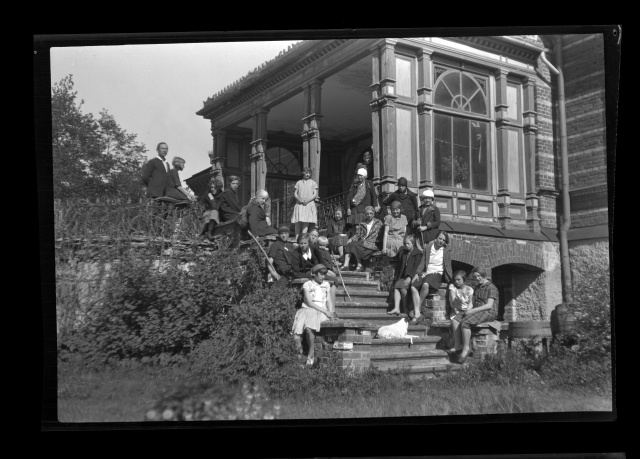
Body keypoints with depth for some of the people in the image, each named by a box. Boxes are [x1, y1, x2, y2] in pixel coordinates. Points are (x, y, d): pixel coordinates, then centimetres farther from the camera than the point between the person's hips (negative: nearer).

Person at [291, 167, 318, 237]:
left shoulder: (313, 183, 10)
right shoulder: (299, 182, 14)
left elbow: (315, 194, 3)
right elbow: (295, 193, 10)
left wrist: (308, 200, -12)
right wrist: (299, 199, -10)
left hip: (309, 204, -2)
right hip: (299, 204, 2)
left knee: (306, 222, -11)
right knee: (298, 222, -5)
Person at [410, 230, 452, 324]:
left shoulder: (446, 251, 5)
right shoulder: (427, 248, 10)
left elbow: (448, 267, 4)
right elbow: (422, 263, 11)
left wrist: (450, 280, -3)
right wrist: (417, 274, -2)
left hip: (437, 274, -3)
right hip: (426, 273, 3)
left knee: (425, 284, -36)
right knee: (413, 286, -25)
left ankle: (417, 308, -23)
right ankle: (417, 313, -29)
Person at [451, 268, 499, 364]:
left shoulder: (491, 288, -4)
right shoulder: (476, 288, 23)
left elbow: (489, 305, -14)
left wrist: (473, 310, -19)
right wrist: (468, 309, -3)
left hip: (488, 313, -8)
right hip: (476, 311, 8)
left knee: (465, 322, -32)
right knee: (455, 320, -17)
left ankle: (465, 349, -24)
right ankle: (457, 348, -24)